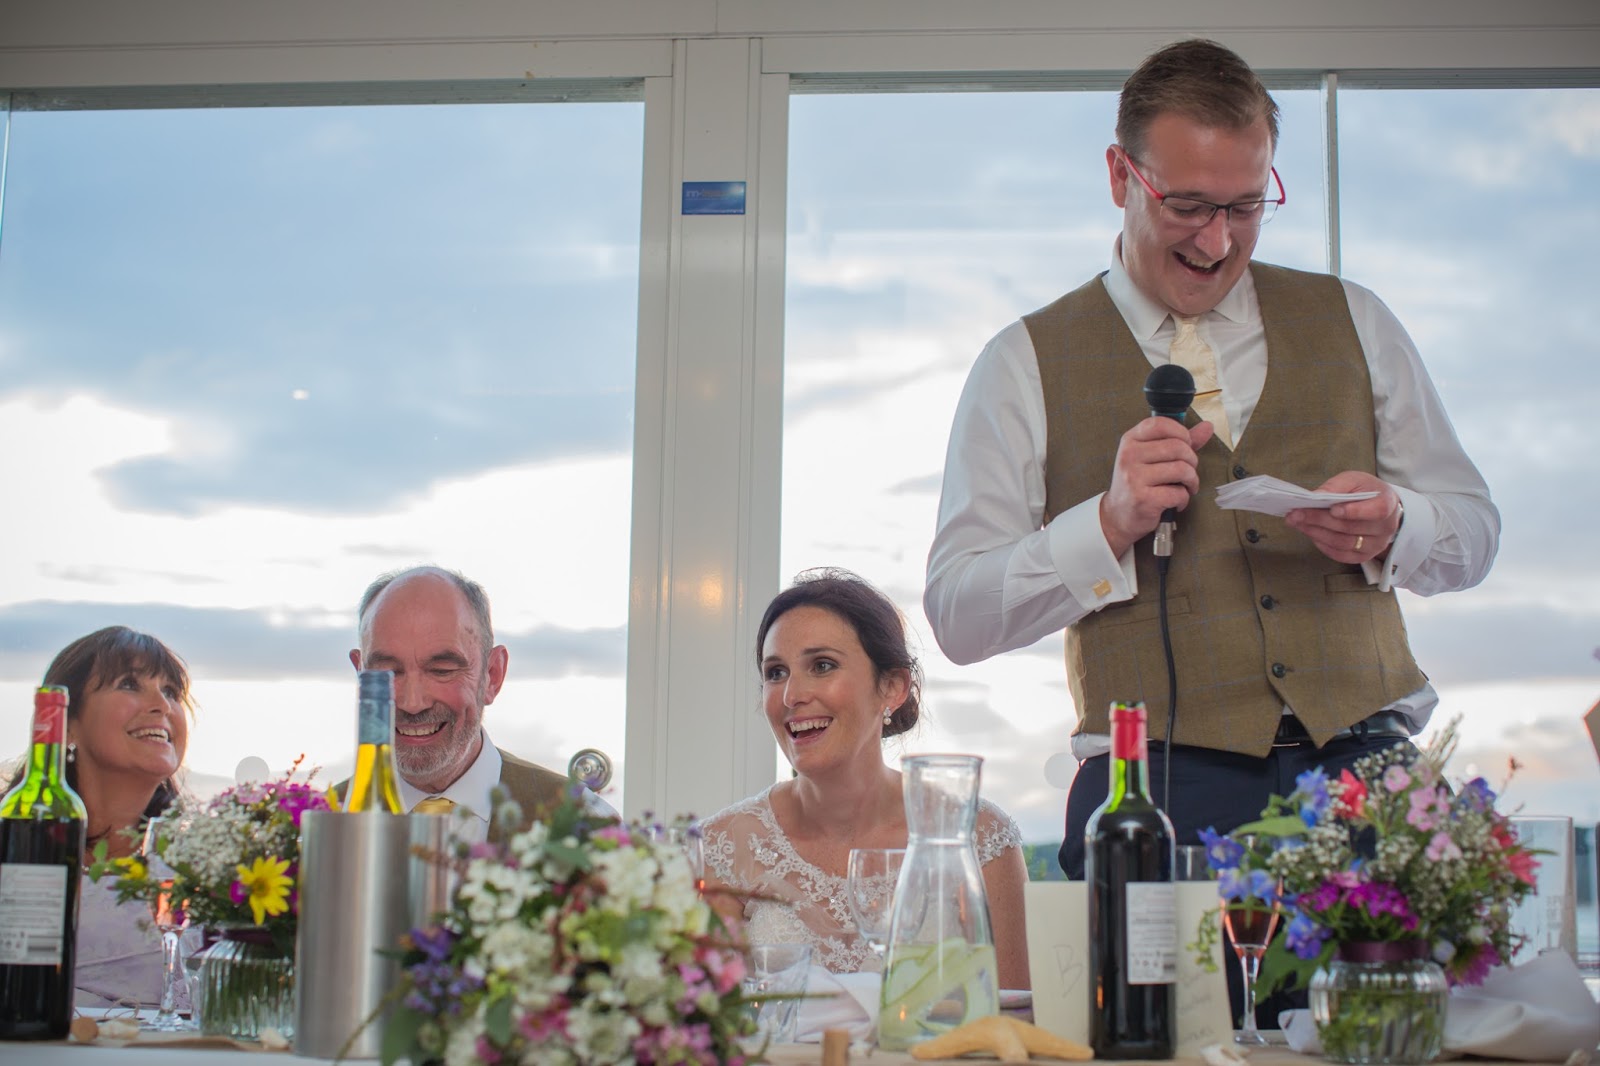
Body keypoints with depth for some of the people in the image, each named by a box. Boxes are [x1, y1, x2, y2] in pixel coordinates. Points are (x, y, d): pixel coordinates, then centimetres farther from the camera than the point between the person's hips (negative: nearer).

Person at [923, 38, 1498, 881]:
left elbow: (1473, 528, 19)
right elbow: (959, 614, 3)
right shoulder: (1026, 366, 8)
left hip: (1363, 767, 2)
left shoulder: (1353, 322, 17)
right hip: (1164, 783, -2)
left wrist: (1389, 527, -4)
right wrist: (1110, 523, -12)